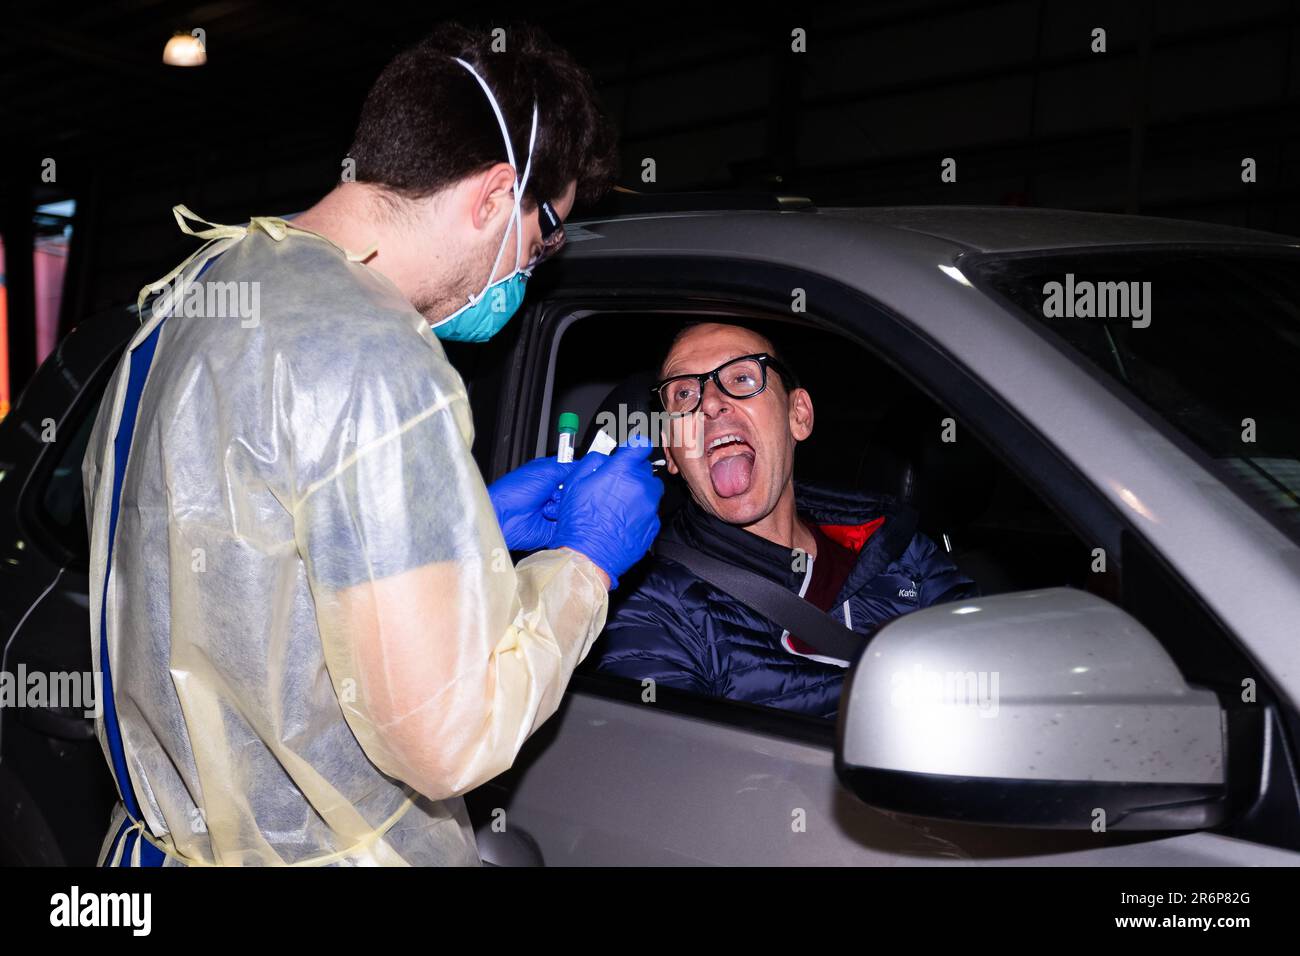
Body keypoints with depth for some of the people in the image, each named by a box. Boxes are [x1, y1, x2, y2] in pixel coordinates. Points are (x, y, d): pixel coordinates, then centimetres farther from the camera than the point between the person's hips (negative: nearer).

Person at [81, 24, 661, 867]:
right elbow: (448, 739, -25)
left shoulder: (189, 290, 3)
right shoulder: (377, 362, -25)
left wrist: (469, 523, 11)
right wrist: (582, 561, -10)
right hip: (320, 851, -8)